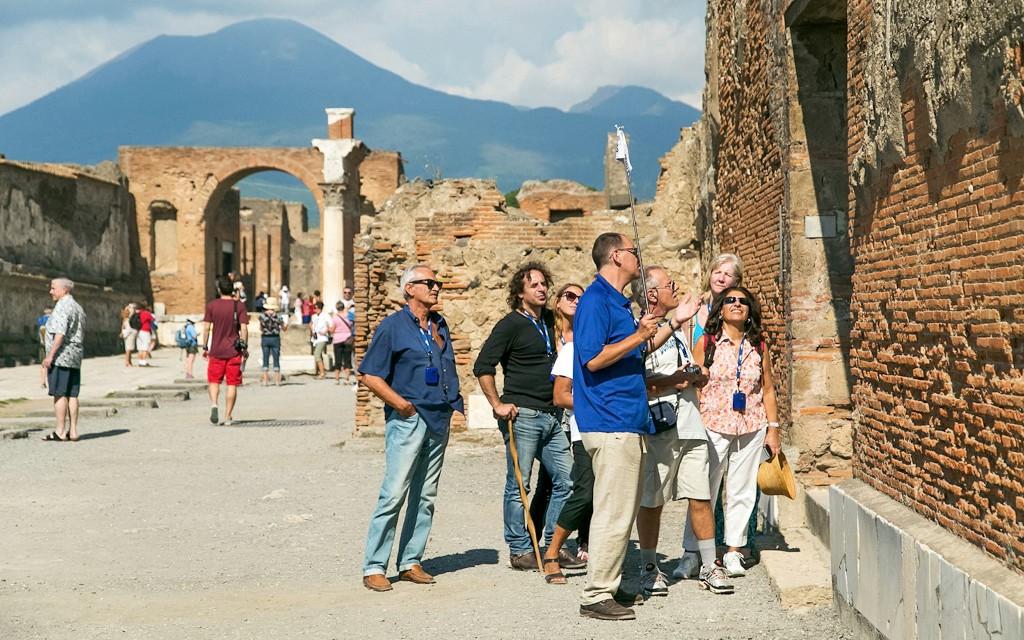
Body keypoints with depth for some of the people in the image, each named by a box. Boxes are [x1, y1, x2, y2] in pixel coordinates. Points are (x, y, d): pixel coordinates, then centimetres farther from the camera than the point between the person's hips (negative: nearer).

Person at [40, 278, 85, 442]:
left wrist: (50, 355, -20)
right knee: (72, 395, 8)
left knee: (59, 394, -7)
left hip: (61, 356, -9)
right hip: (76, 357, 9)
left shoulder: (62, 307, -12)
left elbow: (60, 334, -21)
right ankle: (73, 431, 7)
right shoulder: (78, 307, 18)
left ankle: (60, 432, -7)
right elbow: (82, 336, 21)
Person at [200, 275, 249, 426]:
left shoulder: (211, 305, -1)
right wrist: (244, 347, 3)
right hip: (234, 351, 0)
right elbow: (244, 328, -7)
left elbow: (206, 328, -2)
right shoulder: (239, 306, -3)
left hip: (216, 350, 0)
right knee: (232, 384, 4)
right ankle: (228, 417, 4)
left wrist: (205, 347, 6)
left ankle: (214, 404, -13)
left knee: (214, 381, 14)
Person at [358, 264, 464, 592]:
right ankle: (373, 568, -5)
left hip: (439, 420, 7)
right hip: (408, 419, -7)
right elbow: (370, 375, -7)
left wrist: (456, 404, 12)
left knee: (425, 496, 9)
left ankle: (410, 562, 16)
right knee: (394, 494, -10)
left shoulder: (440, 326, 16)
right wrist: (400, 403, -14)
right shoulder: (393, 326, -4)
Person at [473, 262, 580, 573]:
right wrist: (497, 405, -14)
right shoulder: (511, 324, -7)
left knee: (566, 480, 6)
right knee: (518, 486, -1)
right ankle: (519, 551, 8)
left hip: (550, 417, 8)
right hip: (522, 416, -8)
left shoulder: (548, 321, 15)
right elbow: (482, 366, -12)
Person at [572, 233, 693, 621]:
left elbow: (636, 352, 27)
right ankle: (595, 597, -4)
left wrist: (674, 323, 25)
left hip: (629, 422, 11)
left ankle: (608, 586, 23)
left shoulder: (618, 301, 18)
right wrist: (638, 336, -18)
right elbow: (593, 359, -21)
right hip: (611, 422, -11)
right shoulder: (596, 301, -12)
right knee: (614, 512, -9)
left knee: (624, 510, 15)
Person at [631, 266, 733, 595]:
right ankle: (649, 569, 15)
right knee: (651, 503, 3)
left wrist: (694, 376, 1)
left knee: (700, 499, 4)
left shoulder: (678, 327, 19)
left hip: (690, 427, 6)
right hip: (656, 431, -6)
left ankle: (710, 567, 12)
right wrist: (672, 380, -16)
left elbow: (699, 375, 23)